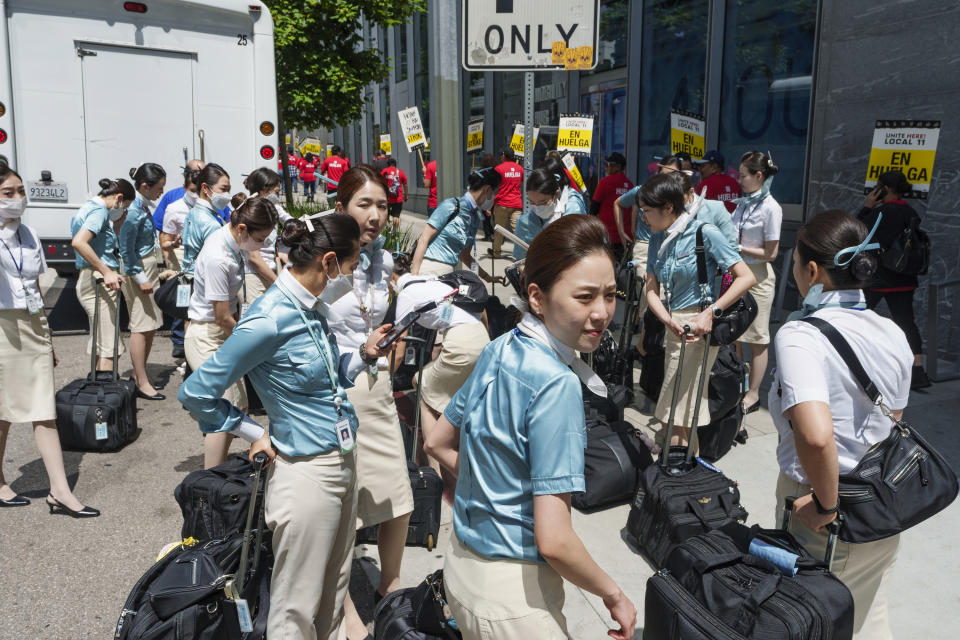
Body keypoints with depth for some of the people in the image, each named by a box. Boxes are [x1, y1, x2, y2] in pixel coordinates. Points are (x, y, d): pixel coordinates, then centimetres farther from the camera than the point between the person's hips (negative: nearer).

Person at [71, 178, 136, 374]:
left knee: (102, 342, 17)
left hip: (92, 282, 10)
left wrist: (117, 225, 16)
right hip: (98, 284, -10)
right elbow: (78, 242, -29)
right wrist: (106, 272, -28)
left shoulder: (88, 207, 18)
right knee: (107, 345, -10)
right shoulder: (99, 211, -13)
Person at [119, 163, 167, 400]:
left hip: (150, 267, 10)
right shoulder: (133, 211, -18)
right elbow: (127, 249, -18)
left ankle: (139, 373, 26)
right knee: (141, 326, -7)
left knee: (152, 324, 14)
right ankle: (142, 383, -3)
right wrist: (140, 278, -19)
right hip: (137, 270, -10)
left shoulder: (143, 206, 10)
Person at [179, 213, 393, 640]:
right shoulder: (269, 321, -21)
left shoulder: (310, 308, 5)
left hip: (344, 461, 9)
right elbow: (196, 393, -17)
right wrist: (256, 434, -9)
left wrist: (363, 354, 1)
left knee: (334, 595, 22)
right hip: (307, 472, -8)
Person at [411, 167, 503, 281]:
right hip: (429, 271, -7)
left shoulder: (476, 217, 14)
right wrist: (414, 275, -15)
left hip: (448, 274, 7)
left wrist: (487, 277, 17)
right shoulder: (451, 206, -8)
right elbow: (423, 240, -10)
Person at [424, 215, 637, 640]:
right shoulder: (557, 385, -27)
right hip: (512, 594, -8)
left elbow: (438, 444, 10)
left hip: (461, 564, 8)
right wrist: (614, 595, -12)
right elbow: (553, 540, -28)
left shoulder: (498, 351, -3)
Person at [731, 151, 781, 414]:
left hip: (758, 277, -7)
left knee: (757, 338, 3)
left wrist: (738, 248, -17)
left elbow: (770, 253, -15)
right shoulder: (743, 203, 8)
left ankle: (753, 394, 14)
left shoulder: (770, 208, -14)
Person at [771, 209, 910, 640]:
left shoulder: (799, 336, -24)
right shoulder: (893, 334, 0)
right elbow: (892, 424, 10)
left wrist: (825, 504, -22)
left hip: (825, 527, -6)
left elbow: (816, 436, -38)